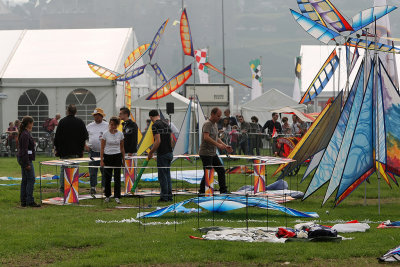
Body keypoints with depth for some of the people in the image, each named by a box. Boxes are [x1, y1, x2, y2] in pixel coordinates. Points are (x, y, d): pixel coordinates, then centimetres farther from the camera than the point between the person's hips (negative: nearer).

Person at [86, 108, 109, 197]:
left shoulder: (107, 126, 2)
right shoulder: (89, 126, 10)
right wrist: (86, 145, -1)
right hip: (93, 152, 2)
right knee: (92, 171, 0)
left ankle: (104, 187, 11)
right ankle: (93, 188, 5)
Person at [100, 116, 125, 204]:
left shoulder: (120, 134, 1)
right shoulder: (105, 134, -4)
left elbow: (122, 148, 8)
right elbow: (102, 148, -2)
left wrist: (123, 160, 7)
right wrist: (101, 160, -8)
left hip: (117, 157, 0)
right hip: (107, 156, 0)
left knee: (117, 177, -5)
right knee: (107, 177, 6)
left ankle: (117, 197, -5)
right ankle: (107, 196, 21)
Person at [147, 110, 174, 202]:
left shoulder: (155, 125, -13)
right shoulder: (166, 124, 12)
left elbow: (158, 141, -20)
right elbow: (171, 140, 14)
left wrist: (150, 153, -11)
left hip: (162, 154, -8)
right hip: (169, 153, 8)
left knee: (162, 176, -1)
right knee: (167, 175, 14)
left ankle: (164, 197, 1)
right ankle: (169, 196, 16)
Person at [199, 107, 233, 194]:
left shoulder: (215, 124, 16)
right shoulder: (207, 124, -15)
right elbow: (206, 137, -29)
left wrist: (225, 146, 13)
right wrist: (218, 145, -33)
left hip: (213, 153, 10)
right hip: (206, 153, -10)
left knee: (221, 170, 10)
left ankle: (223, 190, 16)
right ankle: (202, 192, 4)